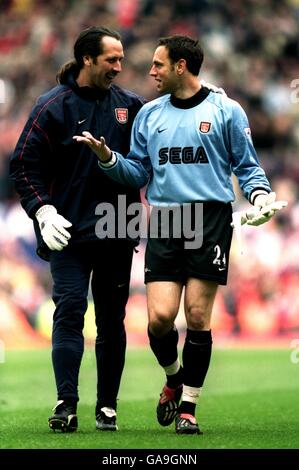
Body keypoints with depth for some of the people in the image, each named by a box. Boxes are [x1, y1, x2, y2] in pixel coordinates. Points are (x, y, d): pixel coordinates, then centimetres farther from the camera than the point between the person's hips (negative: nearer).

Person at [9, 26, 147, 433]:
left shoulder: (129, 105, 9)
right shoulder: (54, 106, -2)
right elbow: (23, 165, -2)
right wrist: (43, 210, -15)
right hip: (69, 231, -3)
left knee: (111, 319, 6)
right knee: (69, 311, -12)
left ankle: (107, 407, 12)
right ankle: (66, 404, -15)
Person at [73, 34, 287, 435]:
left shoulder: (226, 111, 4)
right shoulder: (149, 115, 15)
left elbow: (247, 165, 8)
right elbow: (138, 173, 17)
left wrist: (260, 194, -10)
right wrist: (107, 157, 0)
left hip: (210, 221, -3)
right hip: (164, 223, 3)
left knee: (197, 317, -4)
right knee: (160, 317, -9)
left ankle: (187, 407, 8)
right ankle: (174, 377, 23)